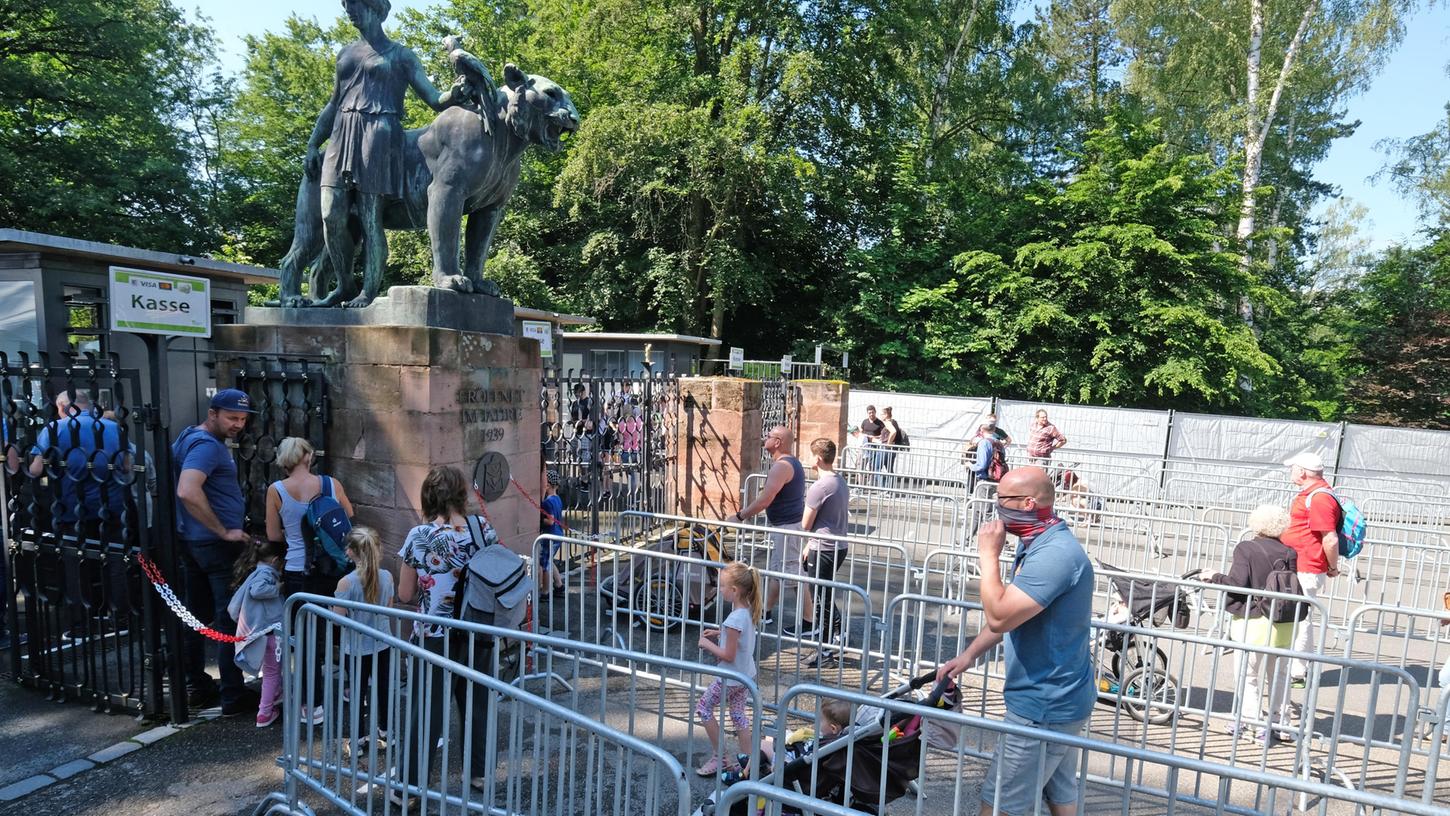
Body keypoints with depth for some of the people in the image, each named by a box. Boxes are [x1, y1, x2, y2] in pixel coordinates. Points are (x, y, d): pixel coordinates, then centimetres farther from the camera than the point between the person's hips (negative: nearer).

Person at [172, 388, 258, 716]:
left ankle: (197, 686, 28)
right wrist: (224, 532, -24)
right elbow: (188, 492, -34)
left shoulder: (190, 437, 12)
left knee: (197, 615, 16)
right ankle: (233, 697, 5)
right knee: (230, 620, -2)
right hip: (218, 546, -10)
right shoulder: (206, 445, -20)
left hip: (194, 541, 10)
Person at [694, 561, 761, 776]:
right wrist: (719, 633, 6)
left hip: (731, 678, -8)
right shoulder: (747, 610, -4)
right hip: (746, 674, 8)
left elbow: (728, 655, -26)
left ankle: (718, 757, 19)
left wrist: (707, 644, -14)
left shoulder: (734, 619, -30)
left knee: (703, 708, 11)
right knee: (739, 714, 19)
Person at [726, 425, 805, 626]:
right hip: (787, 525, 11)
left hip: (786, 528, -11)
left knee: (793, 574, -5)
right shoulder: (793, 463, 14)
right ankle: (766, 612, 28)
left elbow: (764, 500, -24)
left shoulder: (781, 466, -20)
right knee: (776, 571, 18)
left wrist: (739, 517, -15)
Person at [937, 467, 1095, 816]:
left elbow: (999, 616, -32)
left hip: (1043, 705, -10)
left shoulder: (1055, 553, -27)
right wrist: (970, 653, 11)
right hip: (1058, 696, 10)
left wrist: (989, 555, -21)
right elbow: (1011, 612, 17)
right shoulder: (1039, 543, 8)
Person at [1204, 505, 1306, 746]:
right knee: (1278, 673, 18)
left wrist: (1215, 577, -1)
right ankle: (1279, 723, 23)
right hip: (1284, 624, 5)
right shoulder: (1289, 552, 2)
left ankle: (1252, 721, 4)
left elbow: (1237, 583, -16)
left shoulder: (1246, 548, -10)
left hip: (1252, 621, -5)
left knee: (1248, 674, 6)